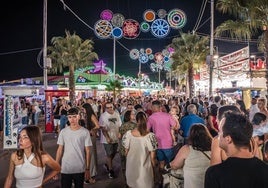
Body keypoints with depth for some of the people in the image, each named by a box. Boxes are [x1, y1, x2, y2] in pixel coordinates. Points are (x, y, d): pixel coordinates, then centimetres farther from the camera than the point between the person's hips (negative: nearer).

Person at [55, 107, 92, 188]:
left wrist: (87, 169, -4)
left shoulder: (85, 132, -7)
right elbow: (60, 150, 4)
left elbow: (87, 151, -4)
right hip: (65, 169, 1)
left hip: (80, 169, -1)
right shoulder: (63, 132, -2)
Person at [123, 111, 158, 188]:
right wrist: (153, 165, 5)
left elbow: (126, 151, -2)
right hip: (144, 167, -2)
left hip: (131, 166, 2)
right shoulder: (150, 136, -21)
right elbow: (152, 156, -14)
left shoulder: (128, 134, -15)